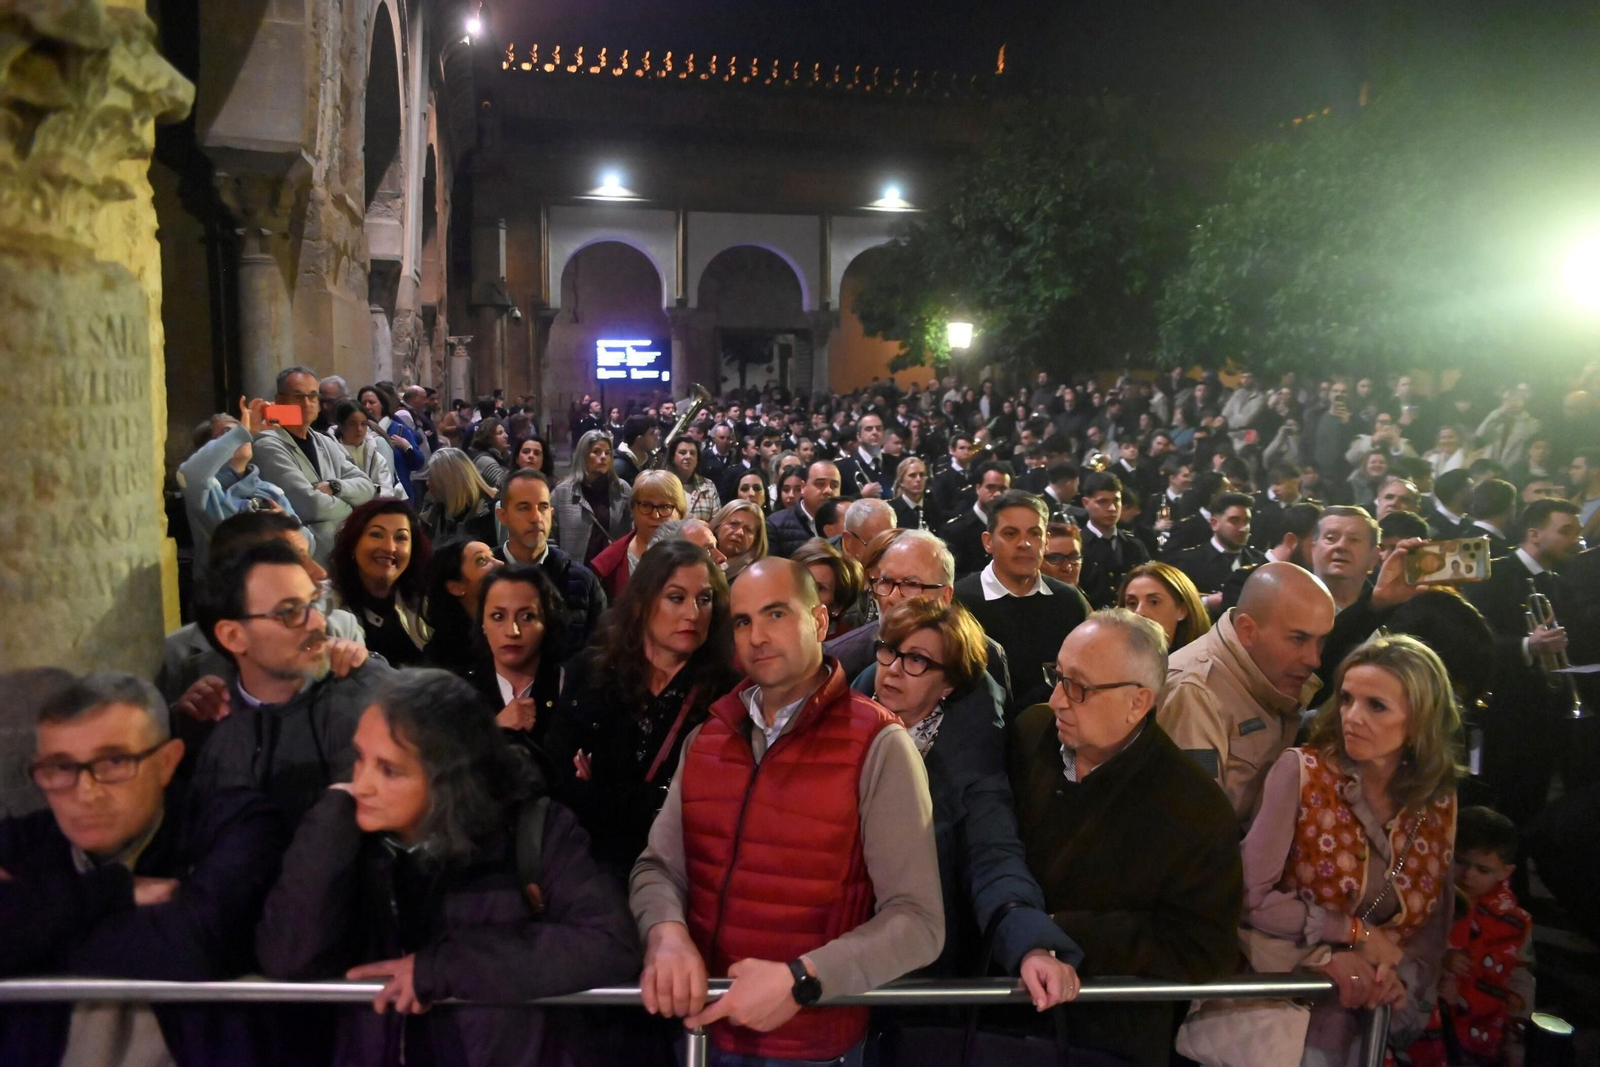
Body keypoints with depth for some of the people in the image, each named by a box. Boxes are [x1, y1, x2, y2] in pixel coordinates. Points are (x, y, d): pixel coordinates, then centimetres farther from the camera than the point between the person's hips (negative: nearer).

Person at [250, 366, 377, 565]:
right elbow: (311, 506, -19)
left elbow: (367, 487, 6)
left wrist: (334, 487, -12)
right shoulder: (269, 447, -11)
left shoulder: (327, 443, 14)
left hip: (341, 554, 7)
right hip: (306, 559, -7)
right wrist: (351, 508, -3)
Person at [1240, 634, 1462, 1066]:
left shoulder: (1438, 804, 2)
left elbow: (1432, 927, 9)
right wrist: (1356, 931, -11)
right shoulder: (1300, 771, -10)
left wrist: (1401, 974, -9)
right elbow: (1252, 897, -14)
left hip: (1379, 1019, 3)